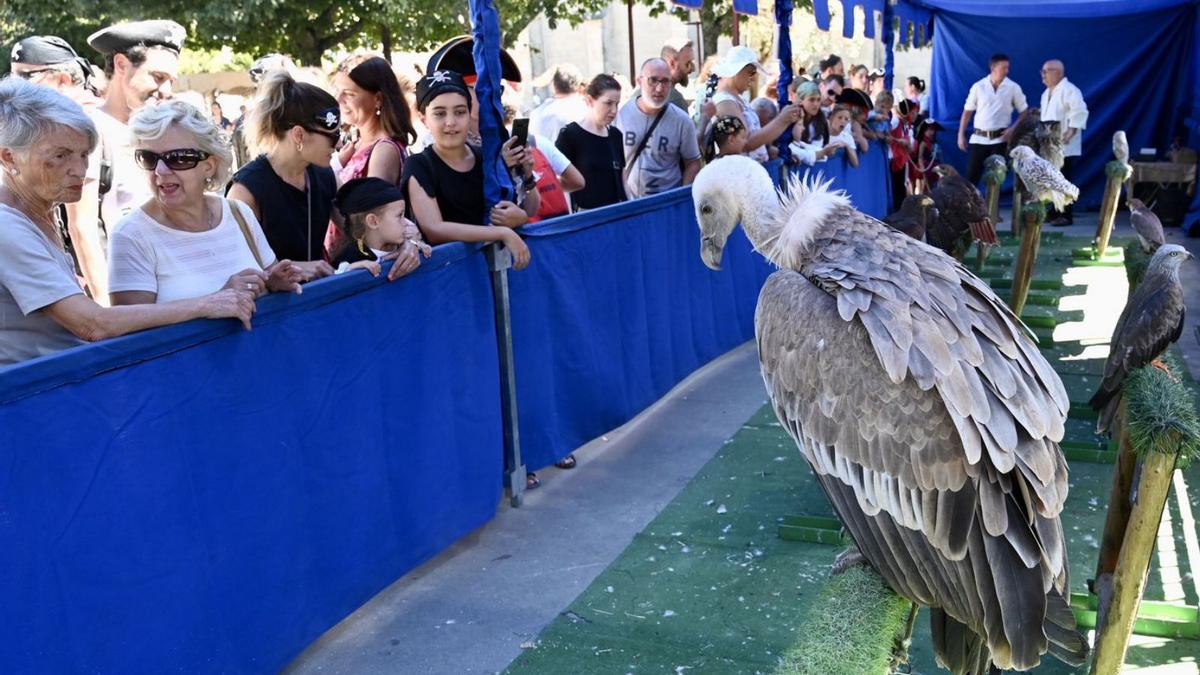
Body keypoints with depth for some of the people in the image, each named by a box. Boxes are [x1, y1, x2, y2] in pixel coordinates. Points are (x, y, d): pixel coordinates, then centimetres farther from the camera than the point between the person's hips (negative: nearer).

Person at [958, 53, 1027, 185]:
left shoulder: (1013, 87, 0)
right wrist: (961, 135, 3)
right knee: (971, 176, -1)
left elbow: (1024, 112, 6)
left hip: (1000, 139, 0)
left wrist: (1013, 129, -8)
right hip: (979, 138, 0)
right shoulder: (978, 87, 0)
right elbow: (967, 112, 7)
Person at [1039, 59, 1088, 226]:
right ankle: (1055, 212, 19)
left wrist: (1070, 133, -25)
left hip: (1064, 146, -9)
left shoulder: (1068, 90, -12)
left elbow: (1079, 112, -21)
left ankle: (1066, 215, -2)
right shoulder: (1047, 93, 18)